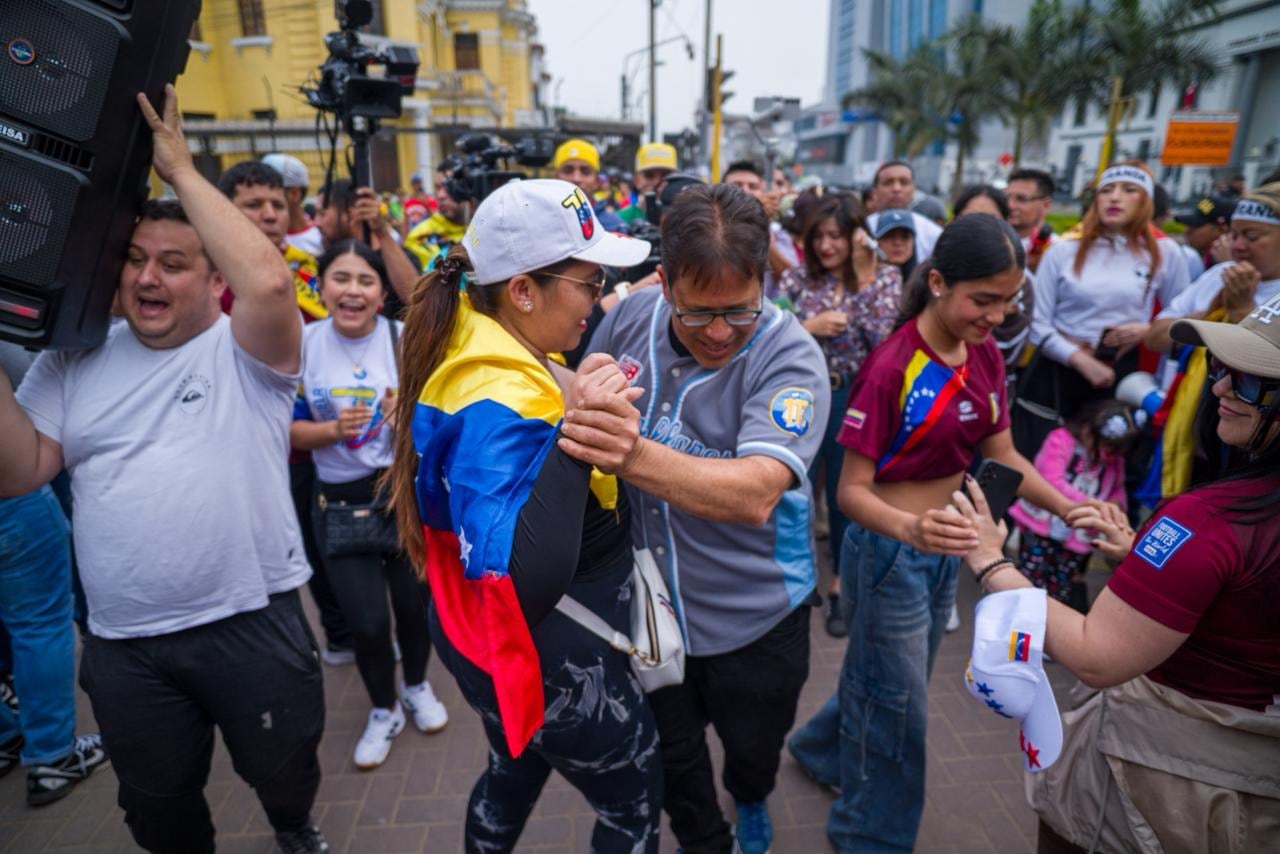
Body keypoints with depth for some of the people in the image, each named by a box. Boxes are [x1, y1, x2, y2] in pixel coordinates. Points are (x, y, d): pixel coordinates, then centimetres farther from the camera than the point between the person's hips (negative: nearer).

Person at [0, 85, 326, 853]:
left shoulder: (246, 353, -9)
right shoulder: (74, 361, 5)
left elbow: (271, 281, -30)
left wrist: (181, 169, -20)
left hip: (254, 624, -3)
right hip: (124, 645, 4)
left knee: (285, 773, 20)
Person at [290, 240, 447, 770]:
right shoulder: (302, 345, -7)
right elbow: (291, 431, -1)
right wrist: (334, 430, -20)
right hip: (340, 500, 0)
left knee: (413, 602, 13)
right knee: (366, 620, -1)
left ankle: (417, 686, 45)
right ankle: (383, 711, 30)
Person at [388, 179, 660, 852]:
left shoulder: (500, 353, -2)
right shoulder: (497, 405, -32)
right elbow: (521, 584, -42)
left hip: (518, 642, 9)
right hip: (551, 657, -9)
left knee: (516, 771, 33)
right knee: (636, 797, 17)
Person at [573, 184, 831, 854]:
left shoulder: (791, 357, -25)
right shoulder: (632, 315, -12)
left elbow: (756, 493, -40)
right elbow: (581, 395, 9)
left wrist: (634, 457, -53)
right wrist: (580, 395, -13)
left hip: (752, 615, -2)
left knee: (752, 748, 25)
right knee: (671, 754, 23)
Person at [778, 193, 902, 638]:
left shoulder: (885, 276, -2)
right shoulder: (798, 276, 0)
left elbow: (884, 339, -15)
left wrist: (865, 276, -17)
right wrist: (808, 327, -20)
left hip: (855, 399, 0)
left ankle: (841, 587, 30)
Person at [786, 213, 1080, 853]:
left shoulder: (985, 356, -3)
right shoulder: (891, 368, -25)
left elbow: (1001, 455, 5)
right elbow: (851, 491, -24)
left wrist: (1066, 507, -11)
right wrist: (910, 528, -43)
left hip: (944, 546, 7)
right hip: (888, 549, -7)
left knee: (889, 679, 26)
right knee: (899, 704, 11)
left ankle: (820, 748, 54)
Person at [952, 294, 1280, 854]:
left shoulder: (1209, 519, -31)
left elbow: (1095, 658, -30)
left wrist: (991, 564, -24)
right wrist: (1144, 556, 3)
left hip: (1165, 760, -6)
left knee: (1059, 808, 23)